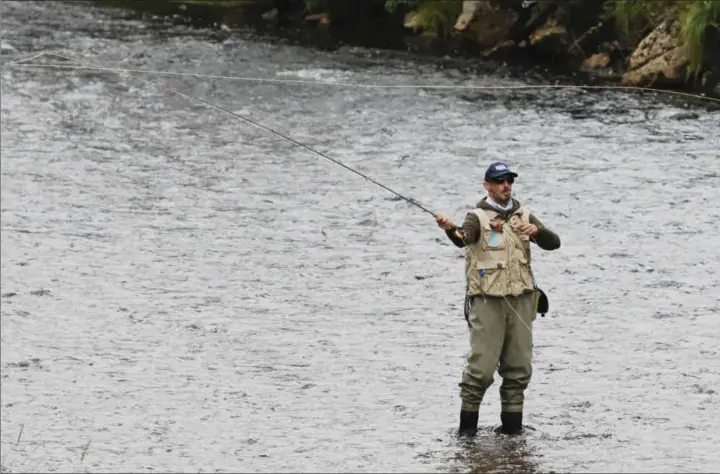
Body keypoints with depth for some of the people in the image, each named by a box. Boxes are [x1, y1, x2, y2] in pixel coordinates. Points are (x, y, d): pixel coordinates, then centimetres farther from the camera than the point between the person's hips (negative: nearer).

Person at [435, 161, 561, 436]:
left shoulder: (524, 216, 13)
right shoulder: (479, 217, -1)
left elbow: (553, 243, 5)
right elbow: (464, 237, -23)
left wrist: (537, 230, -17)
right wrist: (450, 230, -47)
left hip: (520, 299, 4)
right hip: (487, 299, -4)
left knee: (518, 366, 5)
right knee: (481, 365, -10)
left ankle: (512, 423, 13)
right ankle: (467, 423, -2)